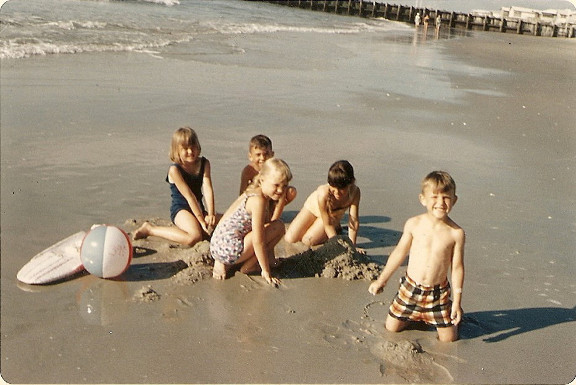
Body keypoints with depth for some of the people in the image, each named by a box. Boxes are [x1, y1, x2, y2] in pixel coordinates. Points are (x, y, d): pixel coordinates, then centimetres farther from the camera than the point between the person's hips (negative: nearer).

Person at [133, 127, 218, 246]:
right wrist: (202, 220, -23)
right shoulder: (175, 169, -16)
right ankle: (149, 229, -13)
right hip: (180, 210, -7)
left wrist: (210, 214, -23)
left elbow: (207, 189, -11)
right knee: (194, 238, -32)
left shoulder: (204, 163, 2)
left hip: (199, 208, 7)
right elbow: (189, 196, -20)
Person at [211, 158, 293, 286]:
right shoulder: (258, 200, -18)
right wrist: (266, 272, -11)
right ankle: (248, 266, 0)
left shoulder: (252, 192, 11)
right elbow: (258, 241, -19)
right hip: (229, 250, -10)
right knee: (279, 227, -9)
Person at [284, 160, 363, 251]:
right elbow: (327, 224, -32)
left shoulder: (355, 192, -40)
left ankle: (336, 228, 13)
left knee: (308, 241, -14)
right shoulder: (323, 193, -44)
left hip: (333, 215, 1)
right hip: (313, 207, 0)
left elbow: (354, 221, -30)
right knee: (290, 239, -3)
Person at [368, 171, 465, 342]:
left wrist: (457, 301, -5)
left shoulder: (456, 233, -13)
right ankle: (416, 315, 37)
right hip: (410, 287, 2)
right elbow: (399, 252, 3)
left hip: (438, 293, -2)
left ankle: (452, 309, 34)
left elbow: (457, 267, -6)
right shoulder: (414, 224, -9)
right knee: (391, 328, 8)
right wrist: (382, 280, 8)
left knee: (448, 338, 4)